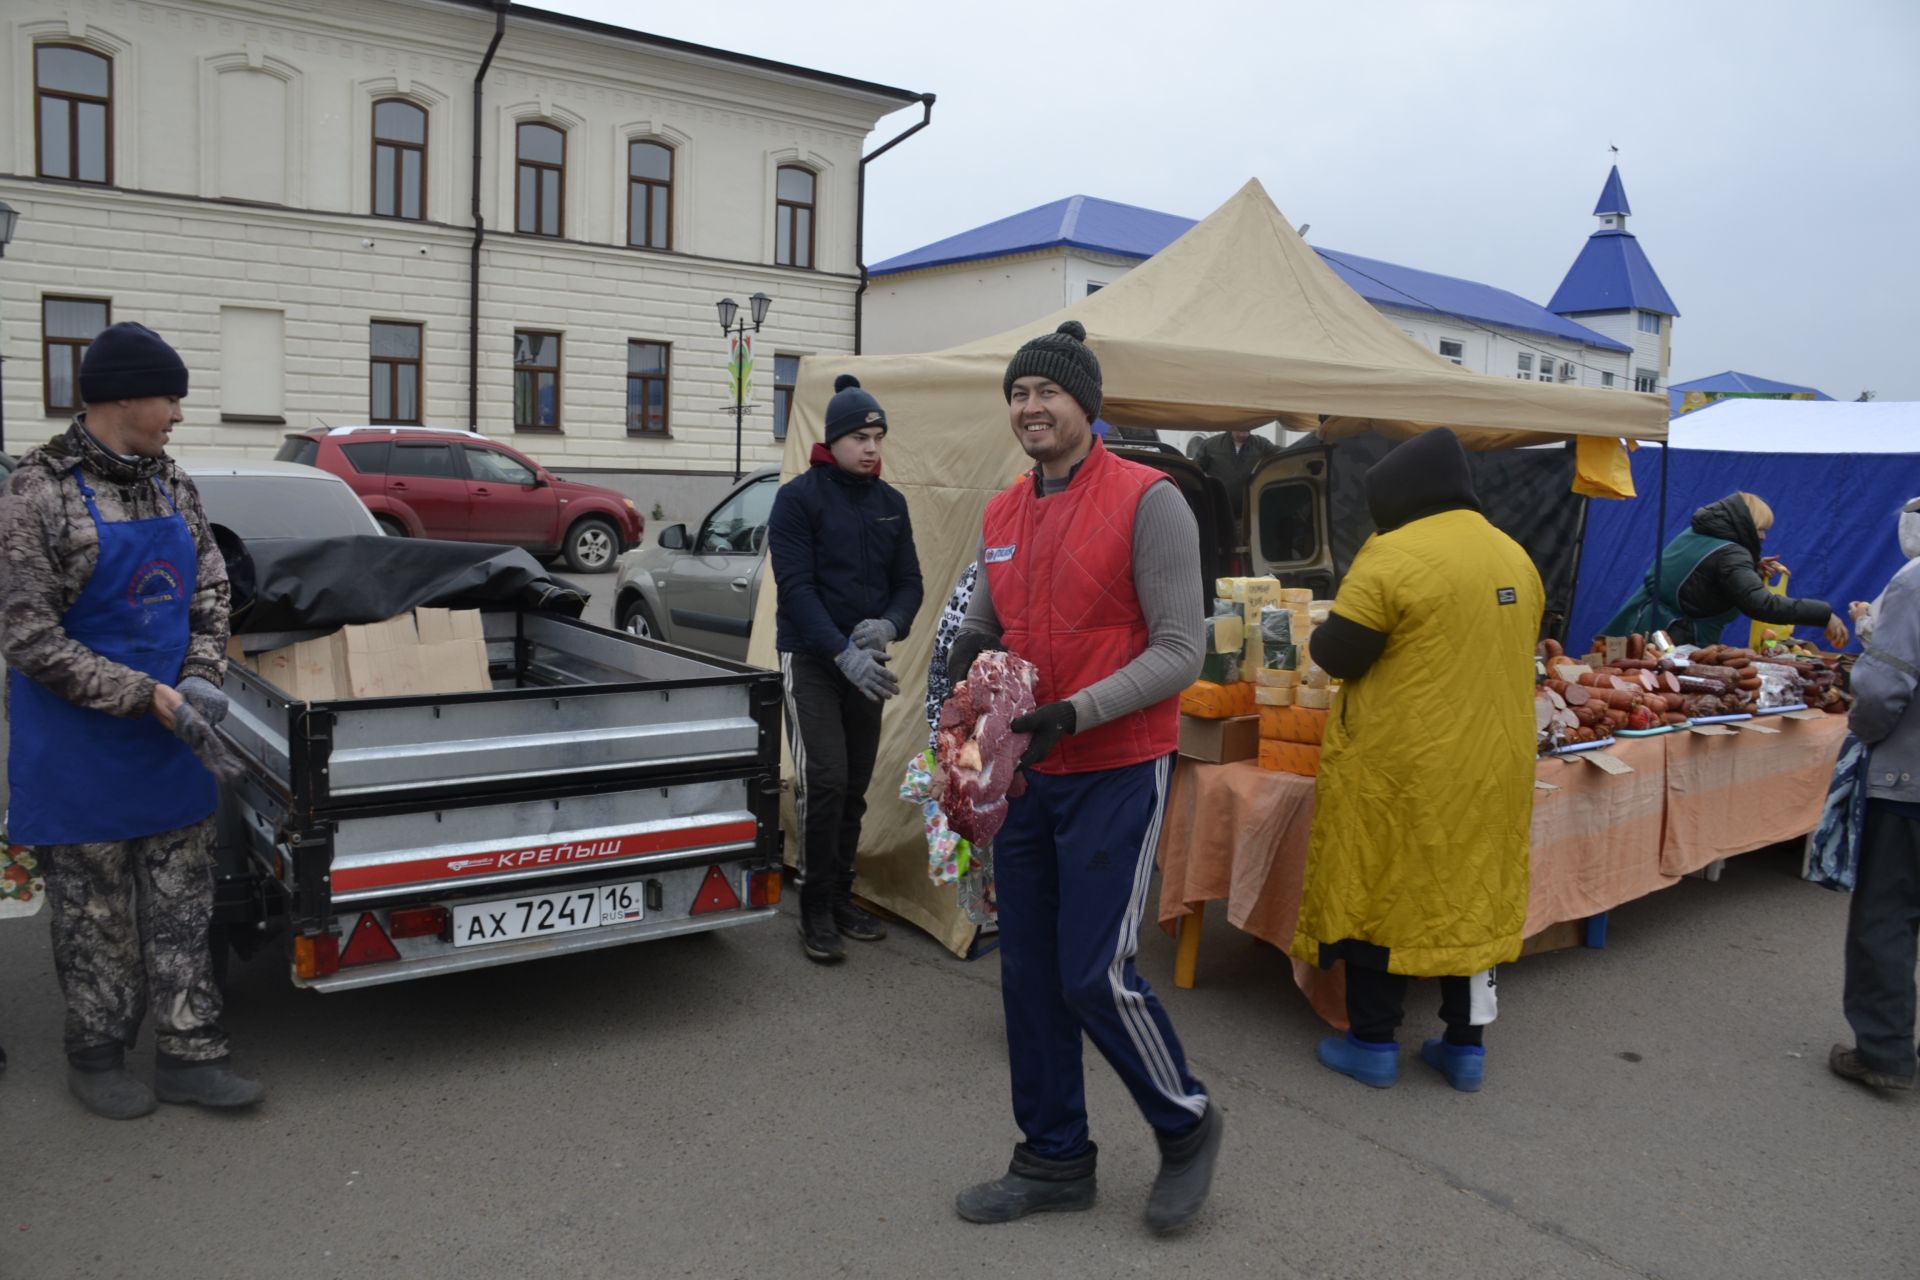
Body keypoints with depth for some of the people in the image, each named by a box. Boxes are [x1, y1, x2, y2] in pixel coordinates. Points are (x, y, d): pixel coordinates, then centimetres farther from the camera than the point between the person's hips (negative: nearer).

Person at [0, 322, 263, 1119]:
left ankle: (189, 1053, 20)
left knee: (182, 905, 10)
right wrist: (142, 695, -19)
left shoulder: (171, 486, 6)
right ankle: (96, 1058, 25)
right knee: (96, 917, 7)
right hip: (79, 747, -6)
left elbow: (209, 591, 14)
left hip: (168, 735, 6)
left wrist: (201, 675, -2)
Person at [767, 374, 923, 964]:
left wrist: (889, 626, -14)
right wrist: (843, 652, -25)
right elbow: (796, 585, -15)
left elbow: (908, 581, 8)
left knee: (855, 787, 9)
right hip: (811, 658, -5)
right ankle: (815, 911, -2)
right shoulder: (799, 497, -8)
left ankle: (840, 898, 23)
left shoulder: (890, 502, 8)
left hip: (865, 661, 5)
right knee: (824, 781, -14)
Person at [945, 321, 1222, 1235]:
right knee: (1028, 974, 12)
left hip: (1114, 774, -7)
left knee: (1094, 975, -5)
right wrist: (968, 661, -4)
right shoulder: (1003, 514, 9)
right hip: (1025, 776, 7)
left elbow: (1178, 653, -15)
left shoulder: (1147, 501, -12)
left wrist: (1073, 714, -25)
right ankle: (1055, 1159, 30)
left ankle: (1186, 1127, 23)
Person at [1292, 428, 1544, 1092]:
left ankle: (1372, 1042, 17)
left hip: (1400, 766, -6)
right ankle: (1465, 1046, 24)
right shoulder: (1517, 557, 7)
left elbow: (1338, 654, -14)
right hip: (1493, 765, 6)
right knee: (1472, 894, 15)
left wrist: (1319, 636, 7)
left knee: (1377, 892, 7)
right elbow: (1511, 655, 16)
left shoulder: (1392, 556, -15)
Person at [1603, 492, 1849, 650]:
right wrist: (1824, 615, -23)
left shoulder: (1693, 534, 11)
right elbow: (1760, 604, -27)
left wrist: (1755, 571, 12)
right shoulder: (1729, 555, -16)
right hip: (1673, 644, -9)